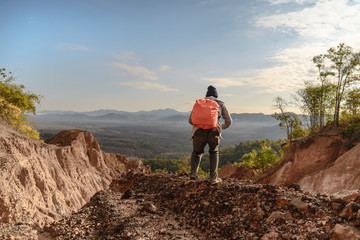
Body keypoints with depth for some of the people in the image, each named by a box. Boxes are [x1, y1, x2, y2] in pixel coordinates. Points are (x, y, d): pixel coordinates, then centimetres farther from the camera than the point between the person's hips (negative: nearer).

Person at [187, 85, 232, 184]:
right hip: (214, 133, 0)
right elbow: (229, 121, 19)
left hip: (199, 133, 1)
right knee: (214, 153, 28)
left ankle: (193, 175, 8)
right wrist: (222, 127, 40)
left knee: (196, 153, 26)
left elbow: (190, 120, 21)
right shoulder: (220, 104, 21)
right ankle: (214, 178, 21)